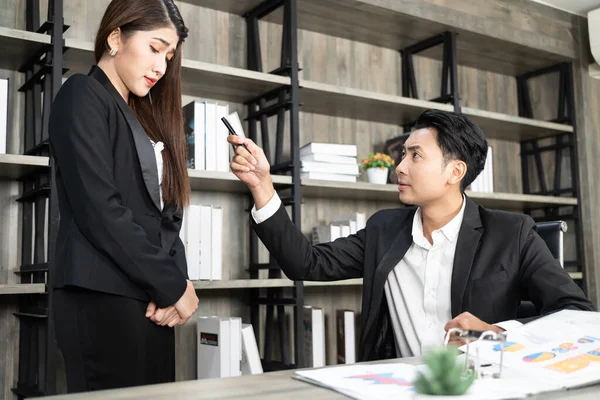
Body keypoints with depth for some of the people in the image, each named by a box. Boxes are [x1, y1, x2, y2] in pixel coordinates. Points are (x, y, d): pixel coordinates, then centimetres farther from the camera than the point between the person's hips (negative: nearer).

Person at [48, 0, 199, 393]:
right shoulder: (83, 96, -4)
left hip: (153, 299, 7)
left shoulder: (145, 116, 19)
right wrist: (173, 285, -11)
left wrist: (174, 282, -4)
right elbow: (99, 208, -15)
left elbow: (167, 214, 13)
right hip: (103, 299, -7)